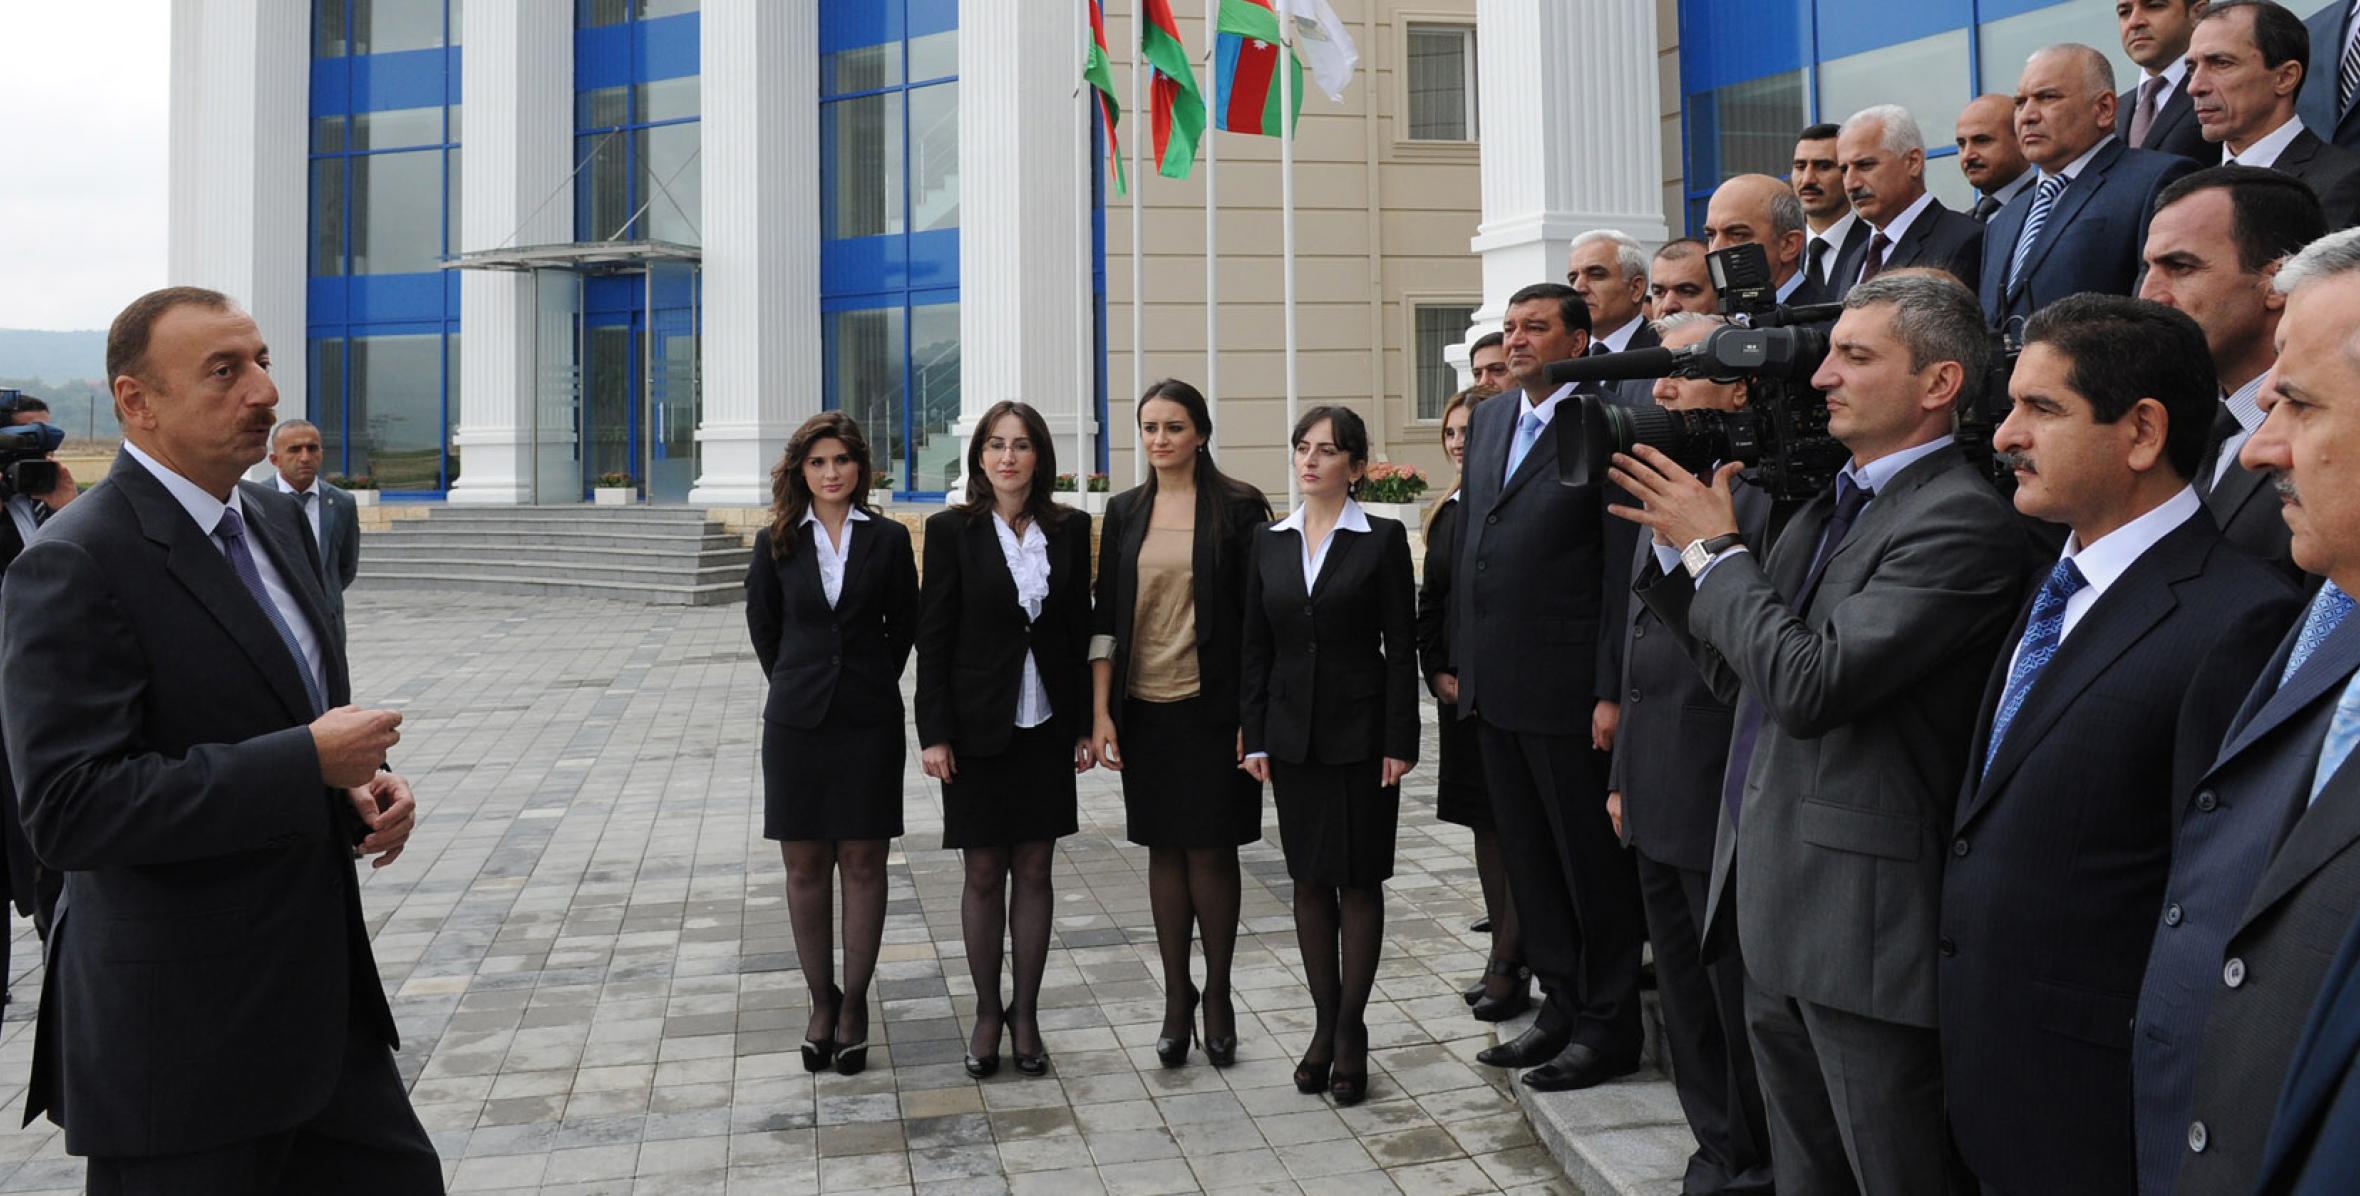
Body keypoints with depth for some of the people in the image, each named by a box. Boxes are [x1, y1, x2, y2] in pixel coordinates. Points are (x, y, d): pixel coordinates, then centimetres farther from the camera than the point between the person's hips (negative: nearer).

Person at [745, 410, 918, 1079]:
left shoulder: (888, 540, 1)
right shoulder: (777, 543, 2)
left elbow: (904, 626, 8)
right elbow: (762, 625, 13)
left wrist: (873, 685, 9)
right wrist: (795, 686, 12)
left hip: (868, 722, -1)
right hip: (797, 721, 1)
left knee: (862, 863, 3)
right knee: (805, 866, 5)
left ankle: (855, 1005, 13)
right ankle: (821, 1003, 18)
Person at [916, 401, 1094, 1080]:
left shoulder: (1069, 530, 3)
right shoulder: (952, 531, -5)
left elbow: (1080, 628, 6)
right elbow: (933, 636, -5)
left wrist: (1086, 723, 4)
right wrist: (934, 733, -9)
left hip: (1046, 725, 2)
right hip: (978, 728, -2)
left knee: (1034, 871, 8)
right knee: (983, 874, 6)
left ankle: (1026, 1013, 20)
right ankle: (987, 1013, 20)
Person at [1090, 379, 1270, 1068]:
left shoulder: (1239, 508, -2)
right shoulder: (1125, 513, 8)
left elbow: (1255, 616, -4)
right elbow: (1105, 616, 8)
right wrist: (1099, 712, 1)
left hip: (1211, 705, -3)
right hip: (1144, 707, 3)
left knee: (1211, 850, 0)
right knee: (1165, 850, 8)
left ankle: (1217, 995, 16)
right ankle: (1176, 1000, 18)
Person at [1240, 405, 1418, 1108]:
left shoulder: (1382, 540, -4)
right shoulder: (1270, 542, 7)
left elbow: (1400, 647, -5)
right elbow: (1256, 647, 8)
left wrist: (1399, 743, -10)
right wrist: (1255, 736, 2)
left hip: (1360, 732, -4)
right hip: (1293, 734, 4)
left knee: (1359, 883, 3)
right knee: (1310, 883, 9)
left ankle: (1350, 1031, 12)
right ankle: (1324, 1023, 20)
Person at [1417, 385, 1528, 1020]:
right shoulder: (1447, 514, 12)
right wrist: (1438, 673, 3)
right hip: (1461, 692, 8)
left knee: (1517, 822, -3)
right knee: (1486, 822, 13)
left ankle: (1507, 966, 2)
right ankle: (1511, 958, 23)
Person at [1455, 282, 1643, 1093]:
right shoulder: (1488, 421, 13)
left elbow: (1623, 570, -13)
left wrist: (1612, 691, -16)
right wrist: (1461, 660, 13)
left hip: (1567, 690, -7)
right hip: (1493, 686, 8)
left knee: (1592, 863, 5)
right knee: (1528, 860, 16)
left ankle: (1609, 1026, 19)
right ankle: (1561, 1008, 29)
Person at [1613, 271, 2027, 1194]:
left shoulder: (1961, 520, -16)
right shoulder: (1829, 506, 13)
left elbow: (1810, 685, -24)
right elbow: (1745, 673, 14)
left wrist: (1713, 547, -11)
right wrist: (1684, 545, 1)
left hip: (1862, 916, -9)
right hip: (1778, 909, 9)